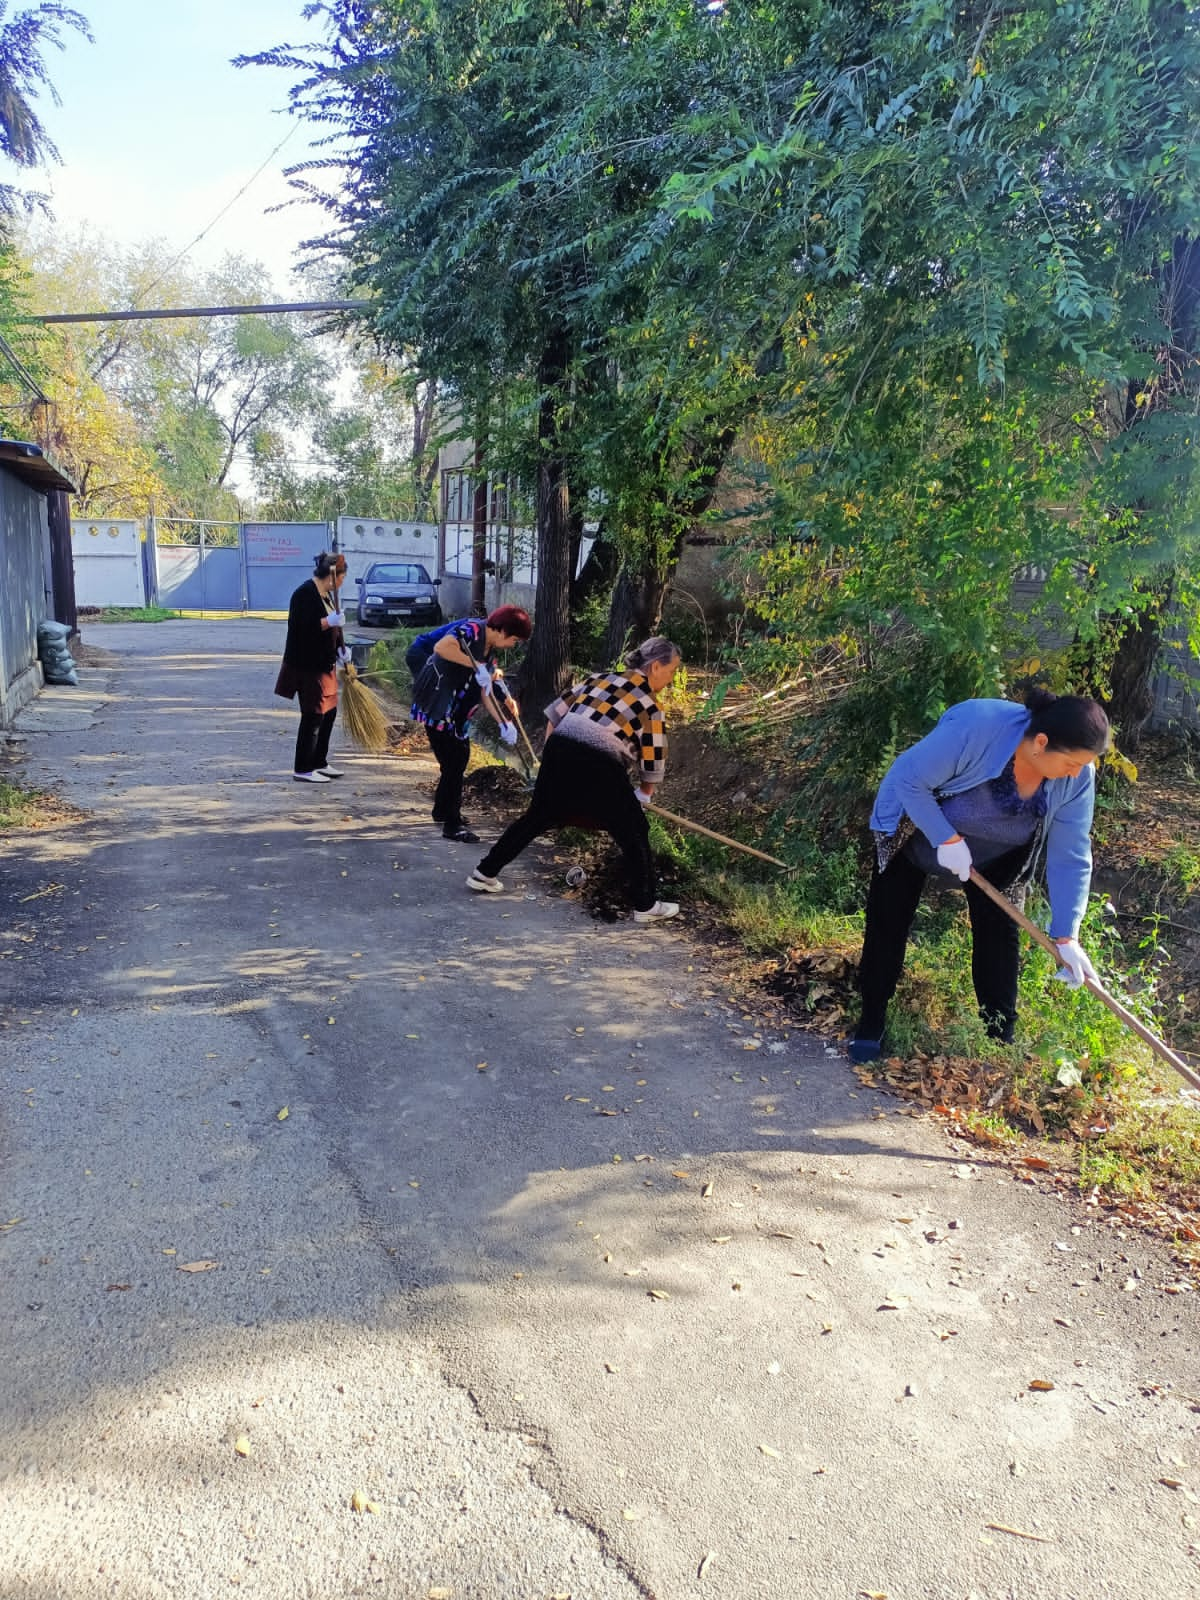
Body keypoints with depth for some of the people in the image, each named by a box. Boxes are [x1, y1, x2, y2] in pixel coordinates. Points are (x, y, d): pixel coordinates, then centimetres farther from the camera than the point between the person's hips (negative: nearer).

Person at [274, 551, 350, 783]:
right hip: (307, 666, -10)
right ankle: (302, 769, 4)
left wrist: (340, 648, 4)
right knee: (313, 716, -4)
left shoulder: (326, 594, 12)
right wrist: (329, 621, -30)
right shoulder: (305, 594, -17)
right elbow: (301, 628, -24)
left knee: (329, 712, 15)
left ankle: (319, 763, 26)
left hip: (324, 664, 10)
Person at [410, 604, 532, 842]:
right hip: (437, 705, -10)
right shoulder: (471, 629, -16)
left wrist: (504, 723, 1)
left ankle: (443, 809, 37)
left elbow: (486, 692, 11)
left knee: (460, 757, 18)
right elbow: (441, 647, -34)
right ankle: (452, 824, 3)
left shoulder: (490, 651, 12)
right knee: (453, 761, -6)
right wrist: (476, 666, -30)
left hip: (457, 712, 10)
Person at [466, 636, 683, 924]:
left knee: (536, 817, 23)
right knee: (634, 832, 11)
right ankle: (646, 906, 17)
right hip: (599, 766, -6)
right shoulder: (649, 706, 1)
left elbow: (556, 712, 17)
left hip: (558, 750, 6)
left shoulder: (600, 678, 17)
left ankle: (484, 874, 32)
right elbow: (653, 763, 3)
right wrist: (644, 794, 22)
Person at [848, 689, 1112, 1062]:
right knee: (888, 924, 1)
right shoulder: (975, 726, -41)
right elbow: (908, 778, -31)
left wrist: (1066, 935, -22)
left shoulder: (1076, 778, -24)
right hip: (915, 828, -3)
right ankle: (870, 1023, 17)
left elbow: (1070, 856, -18)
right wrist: (946, 839, -32)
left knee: (1000, 932, -1)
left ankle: (1001, 1038, 14)